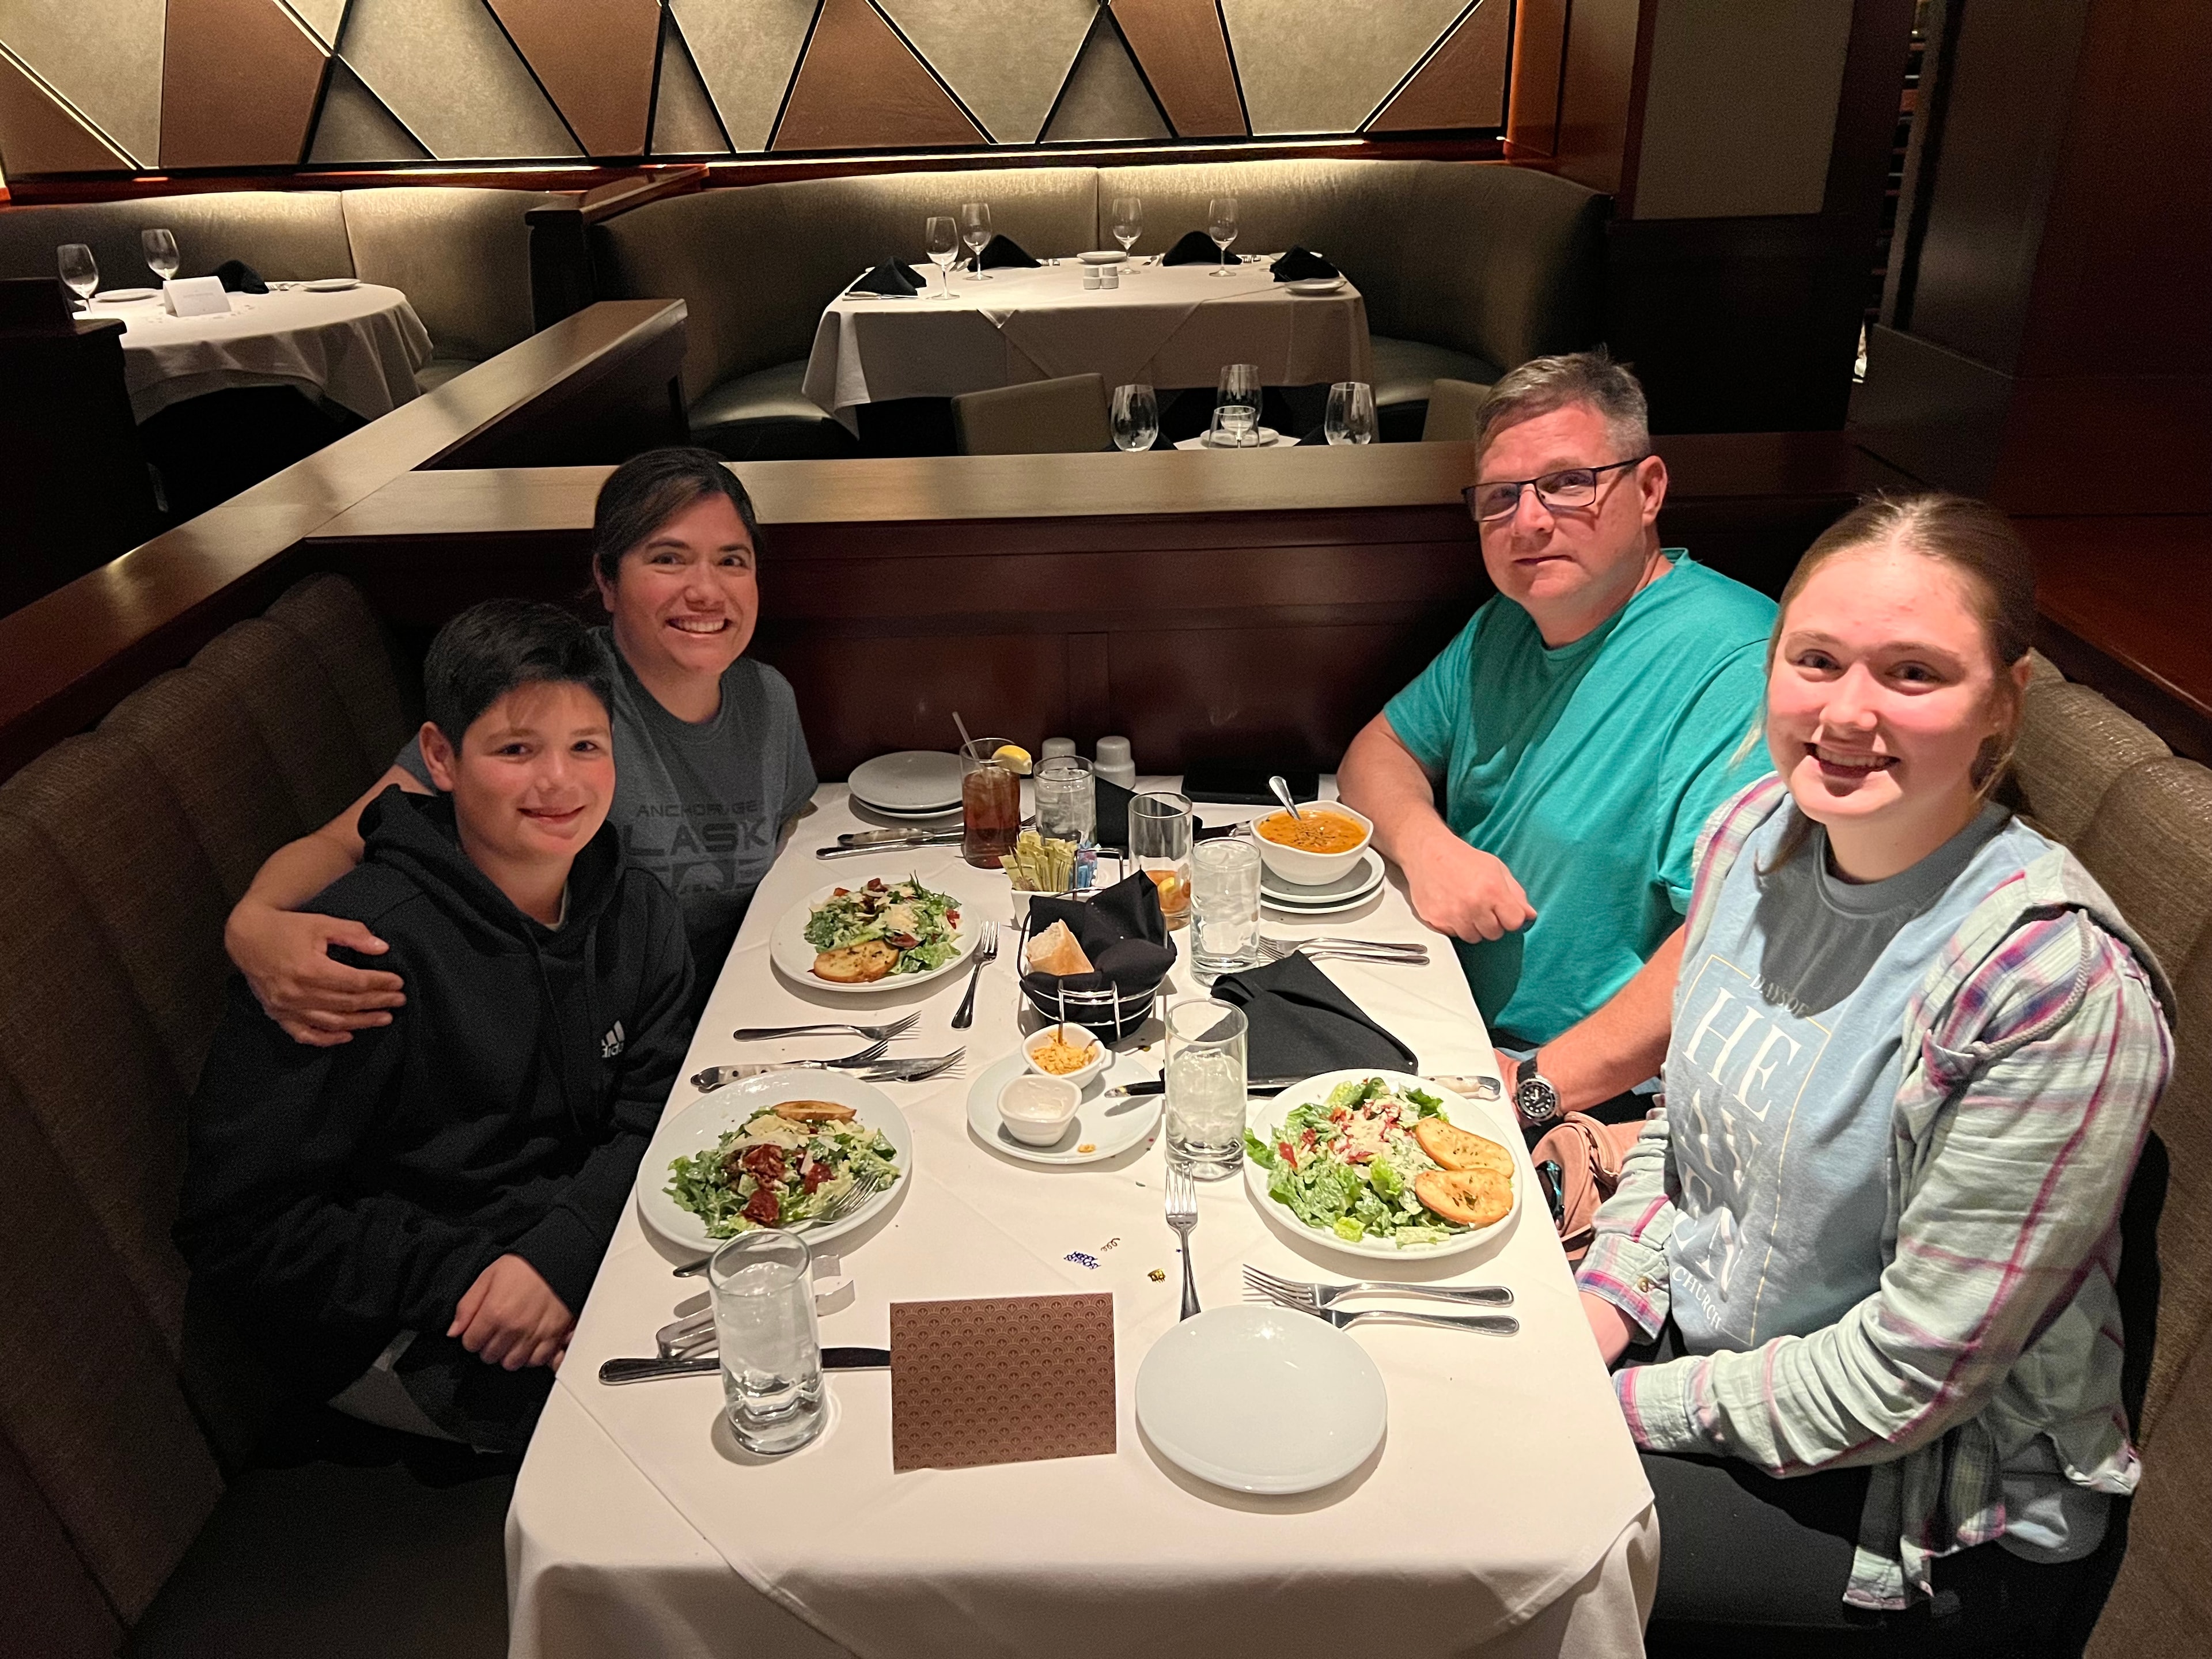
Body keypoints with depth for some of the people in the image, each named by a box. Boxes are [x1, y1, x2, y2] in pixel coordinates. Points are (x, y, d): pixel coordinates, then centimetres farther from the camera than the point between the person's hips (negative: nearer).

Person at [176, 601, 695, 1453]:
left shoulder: (635, 911, -1)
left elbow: (652, 1112, -2)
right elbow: (234, 1229, -17)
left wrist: (562, 1252, -20)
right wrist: (463, 1279, -24)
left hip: (583, 1245, 7)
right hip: (399, 1339, -6)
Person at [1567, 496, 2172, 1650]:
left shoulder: (2061, 989, -28)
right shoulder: (1754, 831, -6)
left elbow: (1906, 1380, -22)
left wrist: (1631, 1406, -15)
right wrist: (1606, 1297, -4)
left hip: (1924, 1515, -6)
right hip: (1692, 1334, 6)